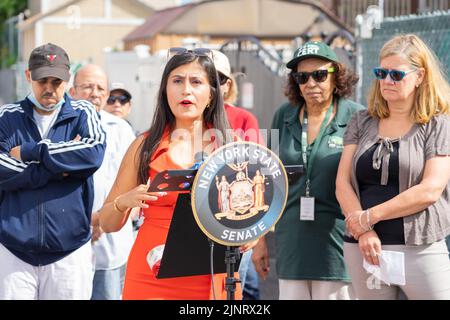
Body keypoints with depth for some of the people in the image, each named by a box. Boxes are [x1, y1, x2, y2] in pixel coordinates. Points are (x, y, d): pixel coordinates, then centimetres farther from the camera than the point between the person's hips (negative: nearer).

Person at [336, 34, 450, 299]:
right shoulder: (362, 122, 13)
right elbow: (343, 182, 6)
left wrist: (368, 217, -9)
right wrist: (363, 231, -10)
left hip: (419, 249, -4)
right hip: (364, 248, 4)